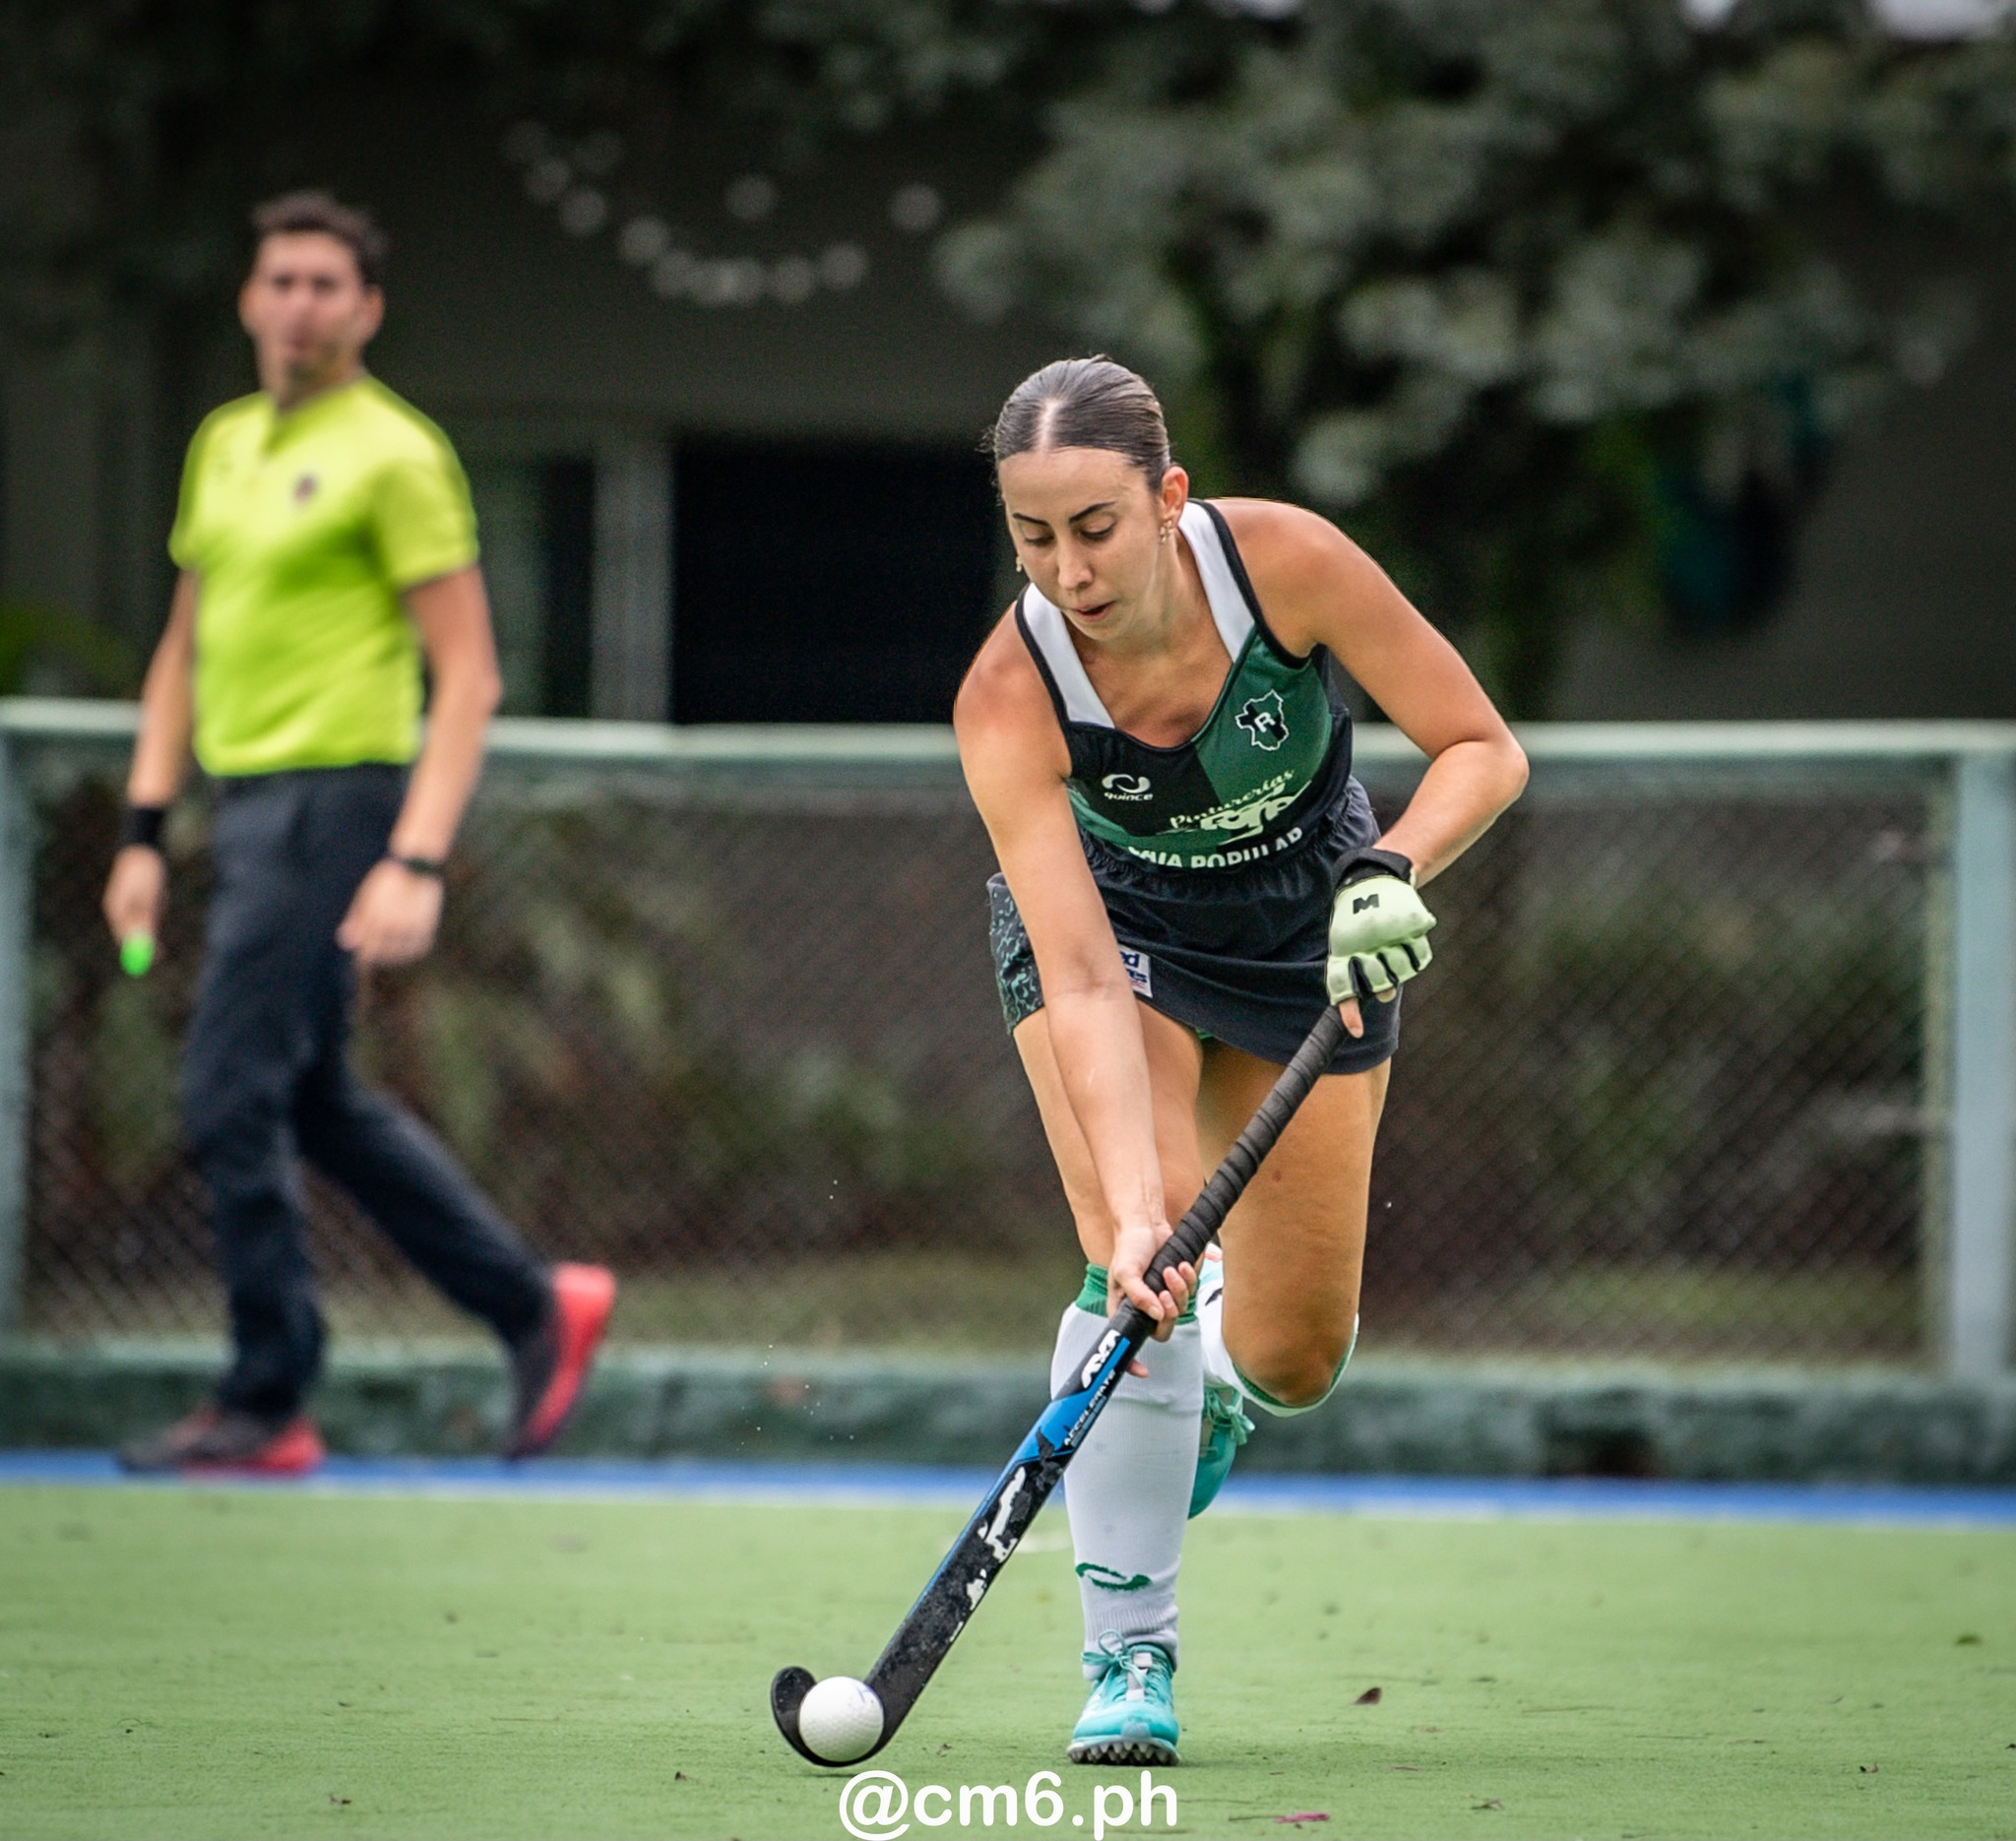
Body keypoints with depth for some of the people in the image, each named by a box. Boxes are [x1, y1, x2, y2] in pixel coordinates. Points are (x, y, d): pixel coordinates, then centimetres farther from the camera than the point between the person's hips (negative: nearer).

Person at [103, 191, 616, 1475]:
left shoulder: (396, 454, -8)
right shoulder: (226, 445, 15)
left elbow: (468, 676, -11)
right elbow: (186, 650, 22)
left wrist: (415, 863, -19)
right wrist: (146, 830, 15)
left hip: (337, 798, -8)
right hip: (248, 801, 8)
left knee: (234, 1100, -9)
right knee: (318, 1104, 12)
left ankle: (267, 1405, 0)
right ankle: (536, 1307, 23)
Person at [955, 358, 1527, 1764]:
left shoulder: (1285, 561, -31)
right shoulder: (1009, 698, -32)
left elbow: (1484, 750, -21)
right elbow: (1083, 981, -37)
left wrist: (1390, 872, -40)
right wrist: (1131, 1205, -49)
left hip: (1310, 927, 2)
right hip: (1107, 916, -1)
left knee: (1296, 1356, -1)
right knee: (1135, 1259, -26)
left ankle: (1220, 1365, 38)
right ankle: (1131, 1655, -16)